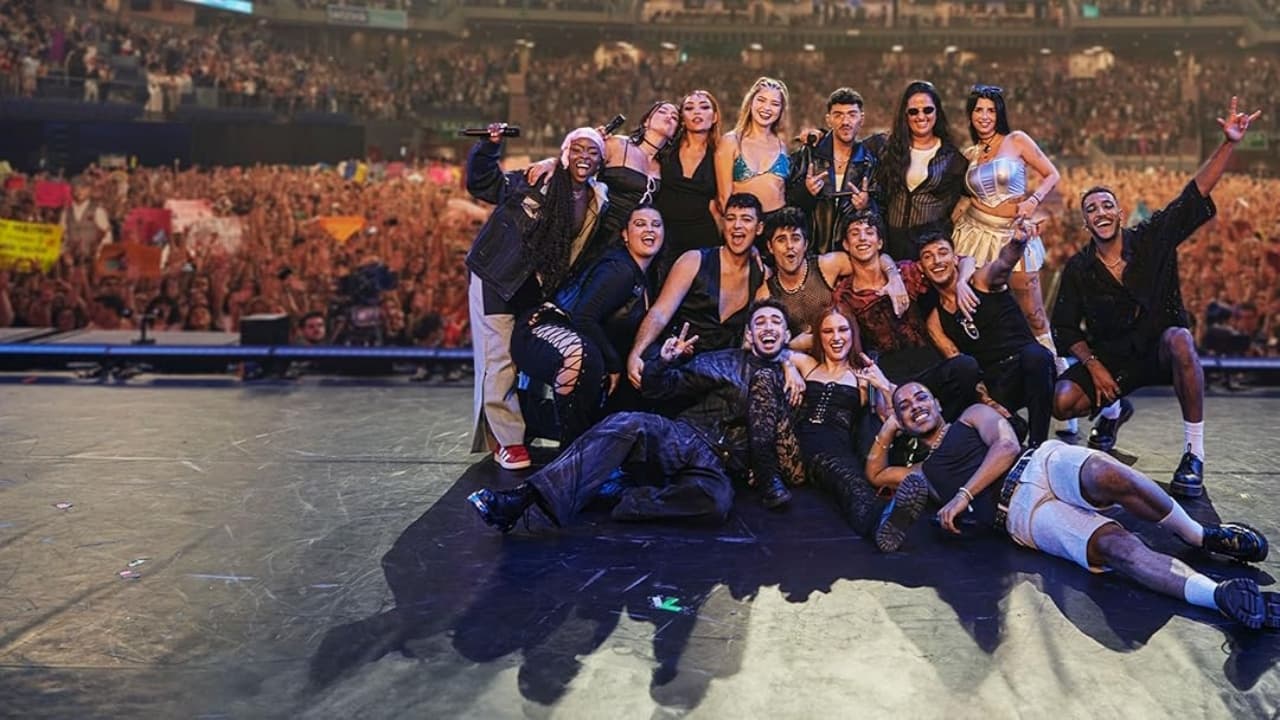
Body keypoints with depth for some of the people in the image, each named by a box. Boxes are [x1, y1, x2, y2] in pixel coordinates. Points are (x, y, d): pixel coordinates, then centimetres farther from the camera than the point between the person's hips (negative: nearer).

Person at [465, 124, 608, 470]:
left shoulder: (599, 202, 1)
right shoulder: (536, 181, -12)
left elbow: (585, 256, 6)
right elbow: (481, 183, -6)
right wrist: (489, 147, -22)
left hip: (535, 290, 5)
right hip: (496, 281, -4)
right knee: (499, 362, -5)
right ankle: (508, 441, 5)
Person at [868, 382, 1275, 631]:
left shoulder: (973, 416, 22)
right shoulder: (923, 473, 32)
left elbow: (1006, 447, 5)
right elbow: (874, 473, 39)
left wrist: (964, 494, -3)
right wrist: (887, 430, 31)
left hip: (1041, 463, -1)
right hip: (1020, 513, 1)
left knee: (1107, 475, -39)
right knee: (1114, 545, -29)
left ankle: (1201, 536, -21)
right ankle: (1220, 596, -46)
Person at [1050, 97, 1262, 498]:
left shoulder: (1152, 240, -8)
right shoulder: (1078, 269, -4)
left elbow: (1196, 193, -15)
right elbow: (1065, 328, 0)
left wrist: (1229, 143, -26)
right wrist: (1093, 365, -13)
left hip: (1160, 350, -2)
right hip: (1111, 359, 2)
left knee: (1179, 340, -39)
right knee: (1062, 402, -22)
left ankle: (1194, 454, -30)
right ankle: (1114, 411, 20)